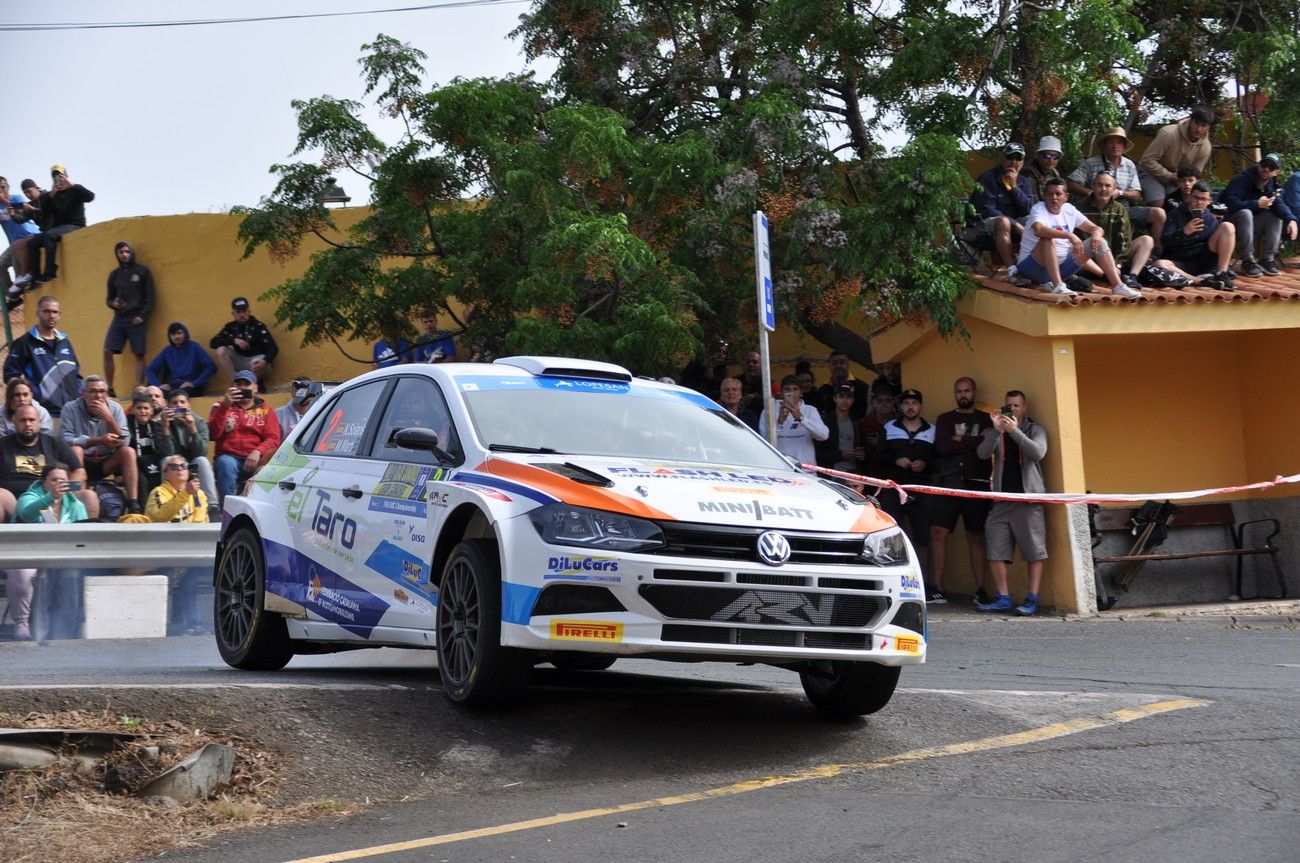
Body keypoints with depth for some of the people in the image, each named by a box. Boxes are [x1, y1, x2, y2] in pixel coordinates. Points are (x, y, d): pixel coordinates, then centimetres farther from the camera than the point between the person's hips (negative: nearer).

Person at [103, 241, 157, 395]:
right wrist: (113, 304, -5)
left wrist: (143, 316, -11)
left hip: (137, 319, -4)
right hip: (119, 318, 4)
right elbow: (109, 298, 19)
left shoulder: (142, 271, 3)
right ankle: (109, 388, 0)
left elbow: (151, 297, 0)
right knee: (107, 352, -7)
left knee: (139, 355, -5)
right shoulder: (114, 275, 13)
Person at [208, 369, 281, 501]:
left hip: (254, 460, 0)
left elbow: (273, 439, 3)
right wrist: (225, 406, -11)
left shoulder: (265, 410, 16)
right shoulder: (222, 407, 16)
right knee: (225, 463, -35)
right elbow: (213, 434, -2)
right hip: (230, 457, 0)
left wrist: (258, 451, -18)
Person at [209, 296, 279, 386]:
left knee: (258, 364, -40)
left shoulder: (258, 326, -10)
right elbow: (213, 343, -5)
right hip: (240, 362, 5)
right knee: (221, 350, -19)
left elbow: (273, 348, -18)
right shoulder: (230, 327, 4)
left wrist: (265, 361, -41)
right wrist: (234, 340, -20)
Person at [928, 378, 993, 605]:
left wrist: (961, 441, -4)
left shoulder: (986, 420, 13)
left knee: (976, 537, 1)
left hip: (977, 484, -1)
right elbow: (942, 447, -3)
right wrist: (974, 442, -4)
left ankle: (980, 590, 3)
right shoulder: (945, 419, 15)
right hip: (949, 482, 1)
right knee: (938, 533, -8)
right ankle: (936, 589, -6)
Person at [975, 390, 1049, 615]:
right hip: (1002, 499, 3)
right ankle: (1002, 598, 5)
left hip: (1028, 498, -3)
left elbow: (1038, 452, -11)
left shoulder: (1035, 430, 8)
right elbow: (982, 453, -2)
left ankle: (1032, 599, -6)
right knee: (995, 550, -1)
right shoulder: (996, 433, 15)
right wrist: (996, 430, -17)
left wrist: (1015, 431, -21)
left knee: (1034, 551, -7)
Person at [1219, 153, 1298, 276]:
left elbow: (1279, 204, -9)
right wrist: (1257, 204, -26)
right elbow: (1230, 203, -31)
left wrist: (1291, 219, -29)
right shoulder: (1242, 180, -18)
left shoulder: (1271, 185, 7)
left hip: (1250, 225, 7)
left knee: (1277, 215, -7)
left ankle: (1267, 260, -10)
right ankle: (1247, 262, -28)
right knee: (1245, 213, -35)